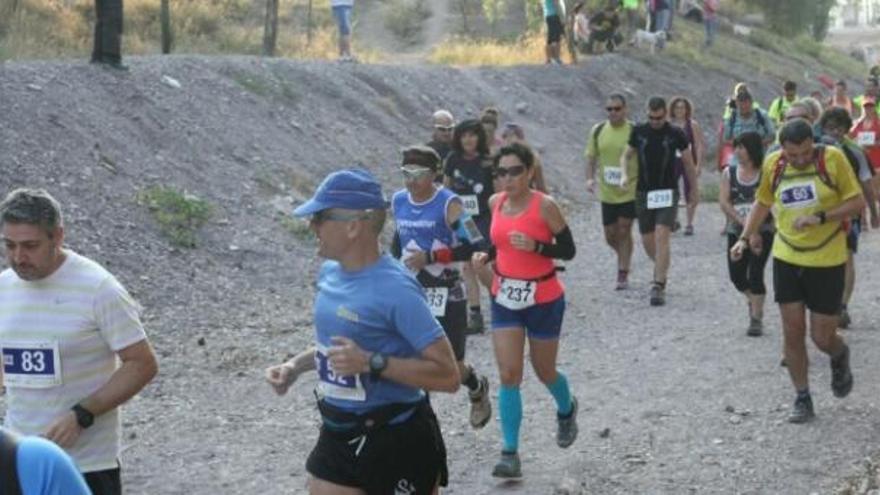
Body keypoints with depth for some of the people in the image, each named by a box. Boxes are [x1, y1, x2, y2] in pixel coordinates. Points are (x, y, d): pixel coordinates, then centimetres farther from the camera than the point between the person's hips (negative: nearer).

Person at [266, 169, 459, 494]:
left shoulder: (395, 289, -23)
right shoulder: (329, 273, 3)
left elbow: (447, 375, -24)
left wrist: (371, 363, -31)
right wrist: (295, 366, 5)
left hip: (398, 442, -7)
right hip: (339, 436, 8)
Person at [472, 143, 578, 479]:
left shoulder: (544, 205, -15)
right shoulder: (495, 203, 0)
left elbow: (568, 250, -12)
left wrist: (535, 246, -28)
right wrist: (486, 257, -3)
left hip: (543, 299, -4)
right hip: (505, 299, 4)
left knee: (544, 372, 13)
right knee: (509, 375, -4)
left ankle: (567, 410, 47)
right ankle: (510, 454, -2)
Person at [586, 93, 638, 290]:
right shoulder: (598, 131, 3)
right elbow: (591, 157, 10)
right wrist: (590, 178, -5)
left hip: (629, 191, -3)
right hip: (607, 192, 4)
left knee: (624, 231, -3)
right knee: (610, 236, 7)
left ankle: (623, 274, 6)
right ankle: (625, 258, 36)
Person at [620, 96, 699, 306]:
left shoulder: (675, 134, -4)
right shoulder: (639, 132, 1)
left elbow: (688, 162, 8)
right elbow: (626, 155, 14)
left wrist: (694, 189, 13)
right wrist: (624, 174, -5)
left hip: (667, 192, -3)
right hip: (644, 192, 3)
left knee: (662, 236, -16)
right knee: (647, 241, 7)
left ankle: (659, 285, -15)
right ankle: (662, 268, 36)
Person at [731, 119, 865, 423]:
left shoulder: (833, 159, -12)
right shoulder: (773, 164, -2)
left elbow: (857, 202, -10)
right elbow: (763, 202, 14)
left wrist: (820, 217, -22)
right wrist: (745, 238, 5)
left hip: (827, 261, -3)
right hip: (786, 258, 3)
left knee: (822, 337, 1)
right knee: (792, 332, 2)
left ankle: (840, 357, 38)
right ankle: (802, 399, 17)